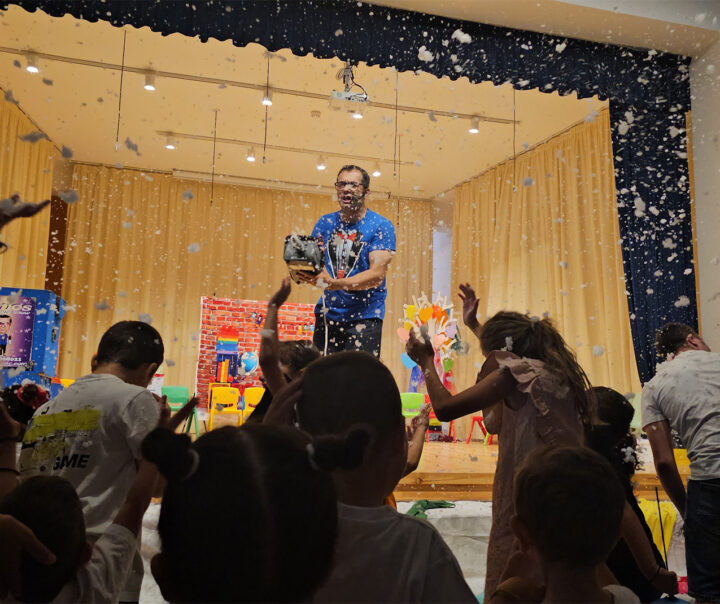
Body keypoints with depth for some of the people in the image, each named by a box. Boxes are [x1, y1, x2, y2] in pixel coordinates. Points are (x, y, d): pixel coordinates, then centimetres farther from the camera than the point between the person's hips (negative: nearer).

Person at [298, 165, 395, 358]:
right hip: (327, 314, 4)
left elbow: (377, 275, -14)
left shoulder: (381, 226, -4)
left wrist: (333, 283, -26)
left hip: (365, 315, -4)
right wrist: (304, 272, -18)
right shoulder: (325, 222, 11)